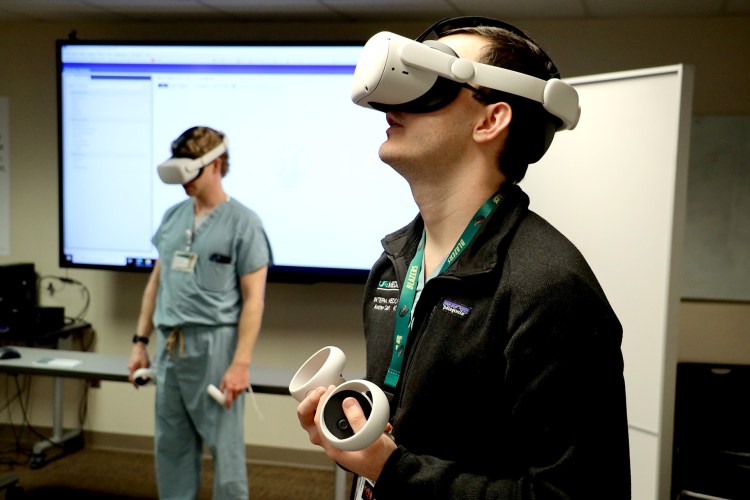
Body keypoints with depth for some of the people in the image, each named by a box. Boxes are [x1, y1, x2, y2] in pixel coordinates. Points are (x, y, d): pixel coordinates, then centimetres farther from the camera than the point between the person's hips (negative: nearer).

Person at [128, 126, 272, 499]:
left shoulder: (243, 223, -7)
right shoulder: (172, 216, 11)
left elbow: (253, 298, -10)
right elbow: (156, 281, 17)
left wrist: (241, 363, -16)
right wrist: (140, 342, 14)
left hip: (214, 345, -6)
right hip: (169, 346, 6)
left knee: (223, 446, 2)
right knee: (171, 444, 14)